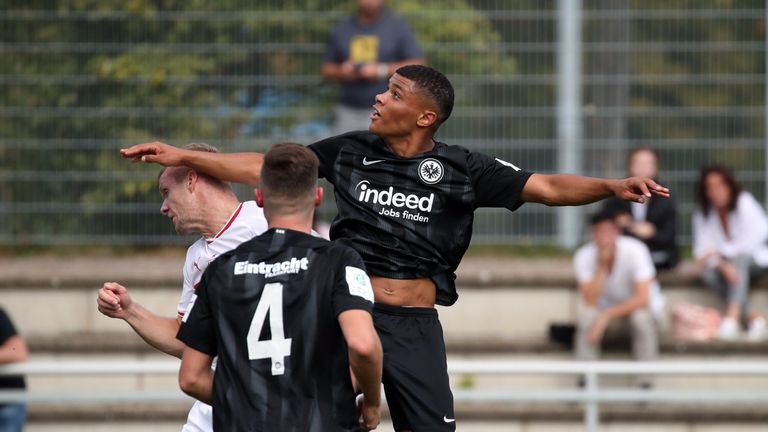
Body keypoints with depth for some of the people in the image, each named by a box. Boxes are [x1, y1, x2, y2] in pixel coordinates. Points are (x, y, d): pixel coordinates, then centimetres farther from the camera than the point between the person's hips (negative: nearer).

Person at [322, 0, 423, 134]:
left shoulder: (398, 26, 0)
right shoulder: (341, 29, 11)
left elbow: (417, 65, -5)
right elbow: (326, 69, 17)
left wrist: (381, 70, -15)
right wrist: (341, 72, -6)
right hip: (348, 112, 4)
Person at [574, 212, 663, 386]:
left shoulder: (635, 251, -26)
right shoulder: (584, 257, -18)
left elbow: (642, 298, -31)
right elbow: (590, 301, -27)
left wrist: (606, 315, -36)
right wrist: (602, 265, -35)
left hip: (638, 307, -2)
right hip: (607, 310, 2)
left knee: (641, 316, -37)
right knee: (586, 314, -30)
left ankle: (645, 381, -24)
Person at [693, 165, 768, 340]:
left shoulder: (744, 202, -17)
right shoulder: (702, 214, -5)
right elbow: (703, 249, -13)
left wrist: (720, 252, -27)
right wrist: (722, 265, -34)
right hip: (728, 262, 4)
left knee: (739, 257, -36)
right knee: (708, 272, -27)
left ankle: (732, 315, -47)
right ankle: (751, 316, -27)